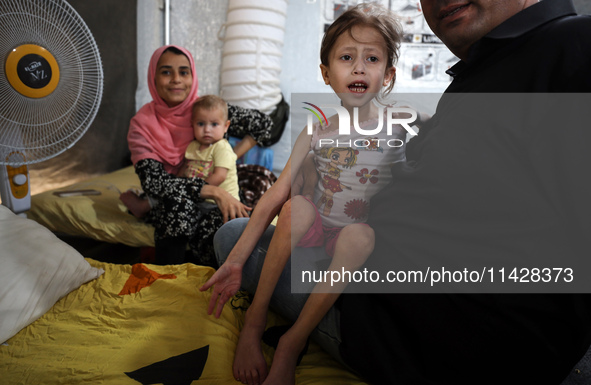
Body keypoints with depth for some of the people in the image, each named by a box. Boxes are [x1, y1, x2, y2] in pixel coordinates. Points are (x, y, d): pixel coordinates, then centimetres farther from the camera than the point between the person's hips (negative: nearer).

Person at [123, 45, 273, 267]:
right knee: (178, 200, -34)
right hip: (168, 205, 0)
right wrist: (213, 191, -30)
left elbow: (263, 124, 2)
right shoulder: (142, 124, -6)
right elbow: (153, 182, -19)